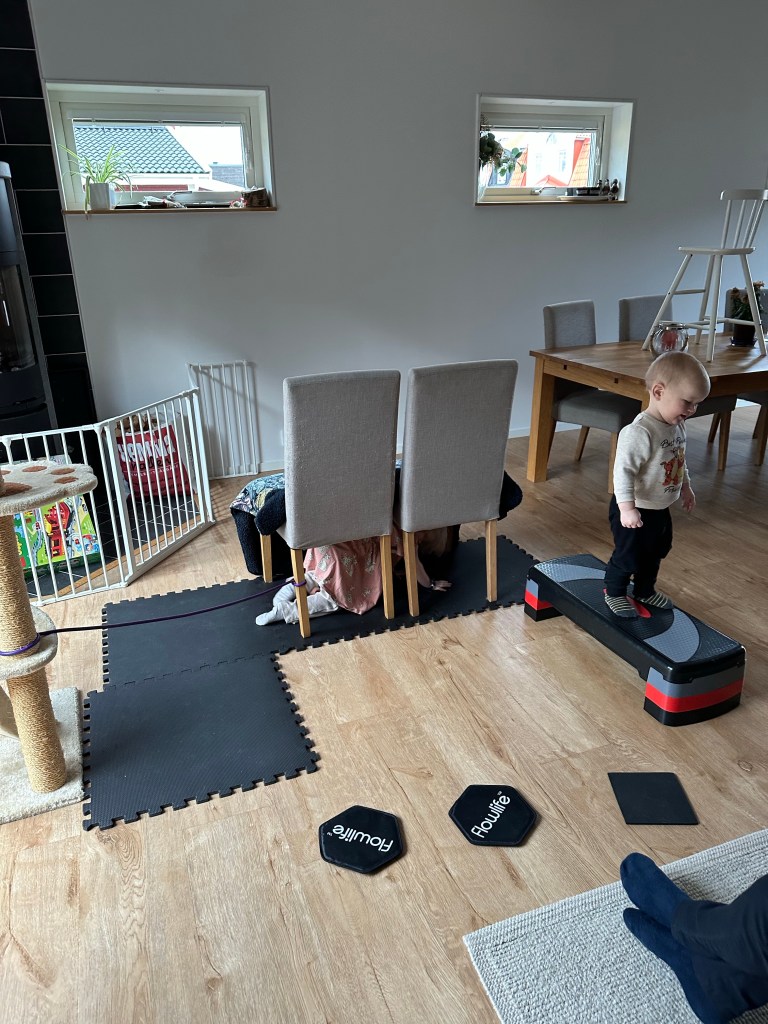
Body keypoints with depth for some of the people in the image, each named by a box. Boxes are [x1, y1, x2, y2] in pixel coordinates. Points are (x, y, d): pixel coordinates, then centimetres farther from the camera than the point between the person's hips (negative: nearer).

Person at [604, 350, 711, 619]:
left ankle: (645, 590, 45)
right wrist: (627, 508, -34)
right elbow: (624, 471, -31)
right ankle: (614, 593, 29)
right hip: (635, 511, -9)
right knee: (628, 555, 6)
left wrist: (686, 487, 25)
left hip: (660, 509, 9)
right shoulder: (639, 432, -30)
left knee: (655, 553, 24)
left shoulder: (677, 426, 0)